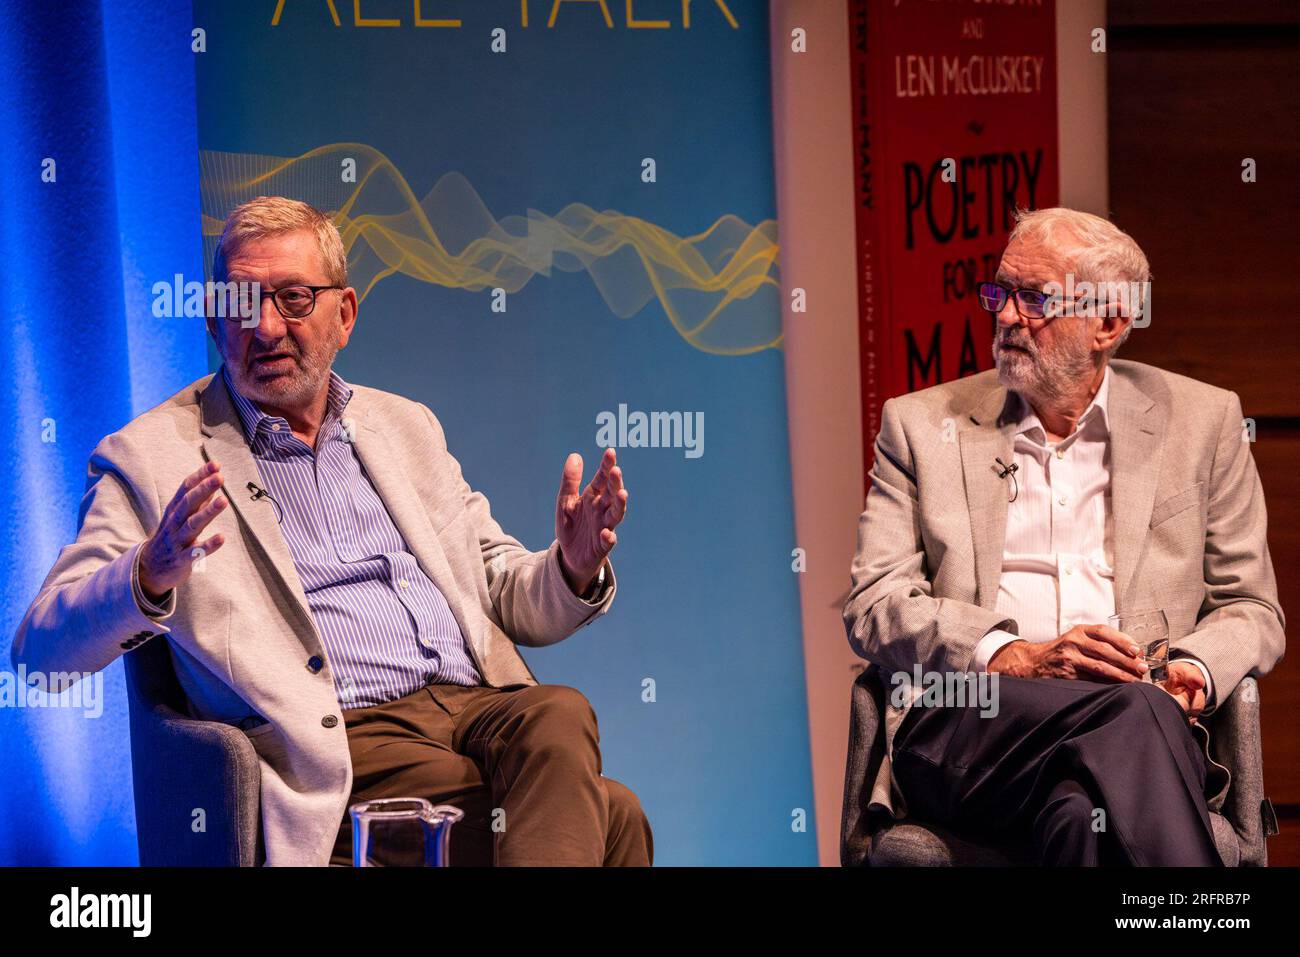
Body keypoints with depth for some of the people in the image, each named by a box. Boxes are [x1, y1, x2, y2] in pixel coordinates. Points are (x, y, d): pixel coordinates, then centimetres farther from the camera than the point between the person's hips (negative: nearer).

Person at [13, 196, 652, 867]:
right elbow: (43, 650, -2)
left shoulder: (405, 427, 23)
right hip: (338, 742, -5)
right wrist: (150, 576, -24)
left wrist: (573, 568, 0)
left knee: (559, 716, -33)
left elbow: (503, 593, 25)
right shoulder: (153, 455, 7)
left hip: (480, 708, 6)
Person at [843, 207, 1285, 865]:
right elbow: (872, 606, 6)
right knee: (1132, 711, -35)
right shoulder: (922, 424, 16)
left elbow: (1251, 608, 20)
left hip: (1138, 728, 0)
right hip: (962, 726, 0)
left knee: (1085, 807, -39)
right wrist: (1019, 658, -11)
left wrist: (1197, 670, -5)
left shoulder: (1201, 422, 17)